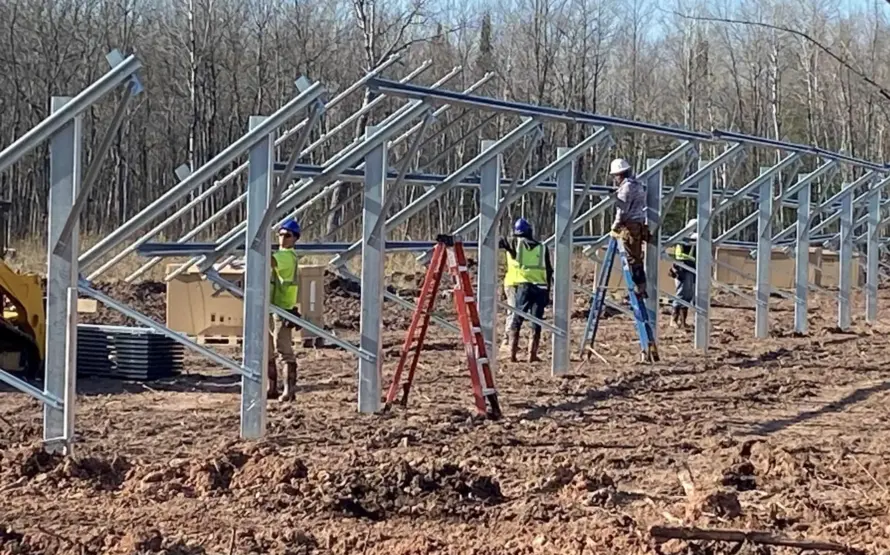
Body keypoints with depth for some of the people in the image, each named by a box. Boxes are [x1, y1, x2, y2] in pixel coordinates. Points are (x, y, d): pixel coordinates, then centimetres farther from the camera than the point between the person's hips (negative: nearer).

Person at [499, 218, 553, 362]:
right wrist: (548, 292, 12)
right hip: (541, 288, 1)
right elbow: (549, 272, 9)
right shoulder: (542, 248, 11)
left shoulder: (515, 243, 7)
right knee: (536, 324, 5)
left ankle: (513, 353, -1)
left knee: (516, 321, 6)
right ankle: (532, 354, -1)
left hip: (523, 286, -1)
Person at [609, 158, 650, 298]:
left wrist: (615, 226, -4)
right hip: (640, 225, 10)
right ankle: (641, 288, 16)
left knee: (633, 259, -7)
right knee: (637, 258, 13)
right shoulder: (638, 185, 18)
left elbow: (623, 209, -15)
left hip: (630, 226, -10)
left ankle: (639, 288, -8)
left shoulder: (626, 187, -12)